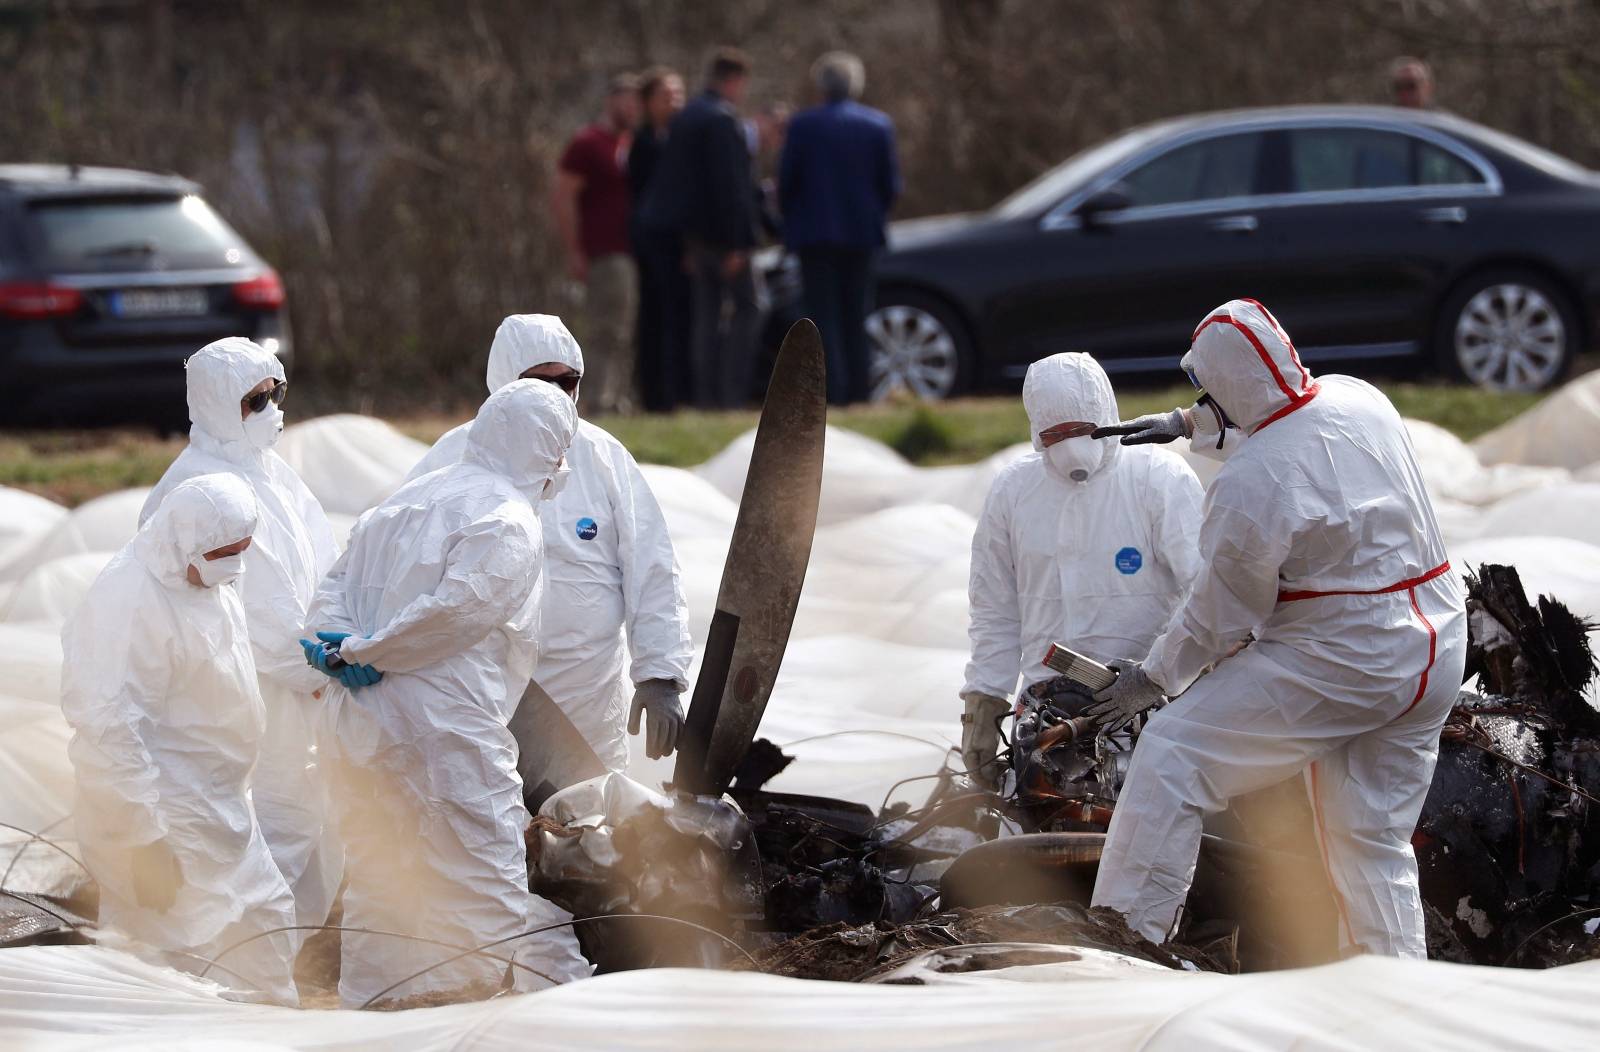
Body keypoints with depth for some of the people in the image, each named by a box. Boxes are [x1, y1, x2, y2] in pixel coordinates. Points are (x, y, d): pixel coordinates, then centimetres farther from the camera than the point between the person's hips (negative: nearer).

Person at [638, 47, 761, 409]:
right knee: (744, 310, -5)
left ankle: (706, 395, 9)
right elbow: (730, 183, -20)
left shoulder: (687, 117, 14)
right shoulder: (722, 120, -15)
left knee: (707, 315, 10)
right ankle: (732, 392, -12)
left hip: (695, 231, 9)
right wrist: (738, 241, -19)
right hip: (723, 233, -9)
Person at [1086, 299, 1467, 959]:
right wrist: (1188, 426, 30)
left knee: (1174, 755, -3)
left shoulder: (1249, 485, -19)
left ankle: (1124, 936, -5)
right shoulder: (1358, 400, 2)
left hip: (1336, 661, -8)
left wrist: (1154, 678, 6)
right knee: (1374, 839, 15)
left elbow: (1219, 617, -9)